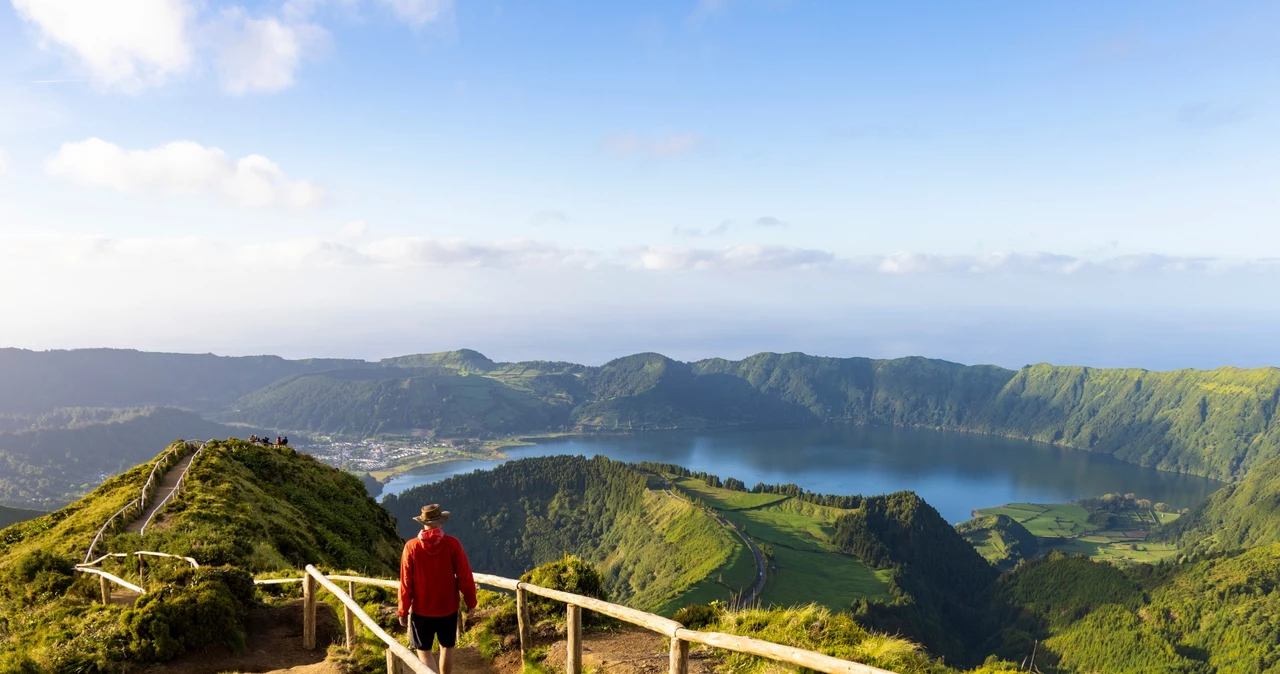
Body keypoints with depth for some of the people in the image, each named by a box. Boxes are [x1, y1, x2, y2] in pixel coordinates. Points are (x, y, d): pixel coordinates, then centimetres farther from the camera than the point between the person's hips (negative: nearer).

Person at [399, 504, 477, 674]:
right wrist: (471, 602, 5)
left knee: (423, 651, 7)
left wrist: (403, 611, 3)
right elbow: (465, 577, -10)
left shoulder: (411, 547, -12)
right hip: (448, 608, 1)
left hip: (421, 610, -1)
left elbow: (406, 583, -8)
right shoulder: (452, 544, -13)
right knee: (447, 647, 20)